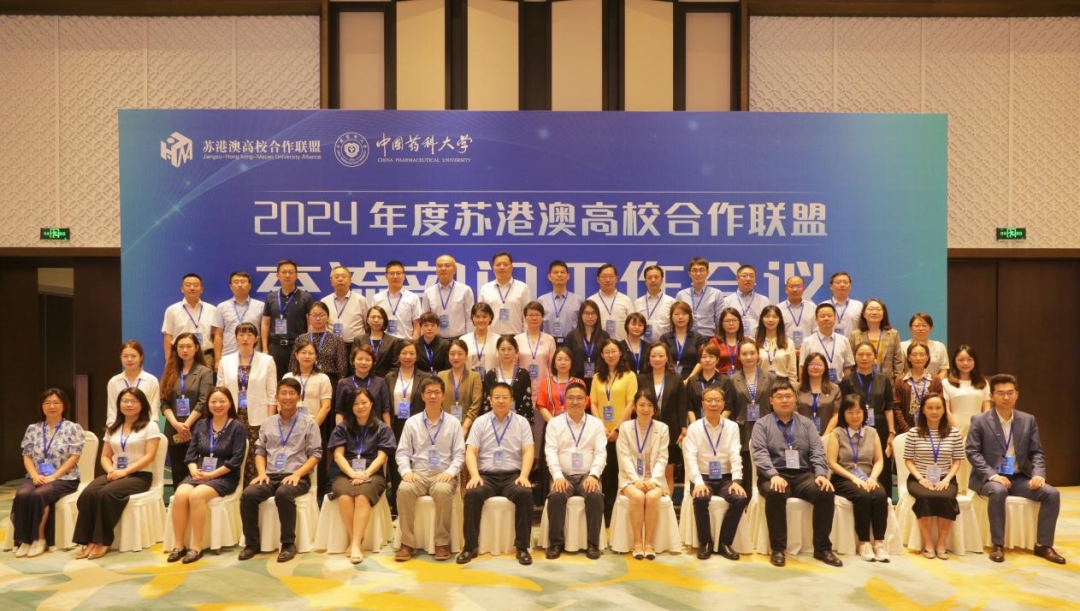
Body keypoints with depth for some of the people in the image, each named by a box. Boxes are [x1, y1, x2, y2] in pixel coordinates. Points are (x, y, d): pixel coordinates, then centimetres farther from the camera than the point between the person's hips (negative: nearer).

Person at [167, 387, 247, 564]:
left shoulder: (237, 427, -1)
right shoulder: (201, 426, 15)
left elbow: (236, 460, -9)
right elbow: (190, 455, 12)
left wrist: (211, 474, -15)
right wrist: (194, 470, -9)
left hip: (224, 477, -4)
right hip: (198, 474, 5)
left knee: (196, 495, -32)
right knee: (180, 495, -27)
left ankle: (197, 547, -23)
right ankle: (178, 545, -17)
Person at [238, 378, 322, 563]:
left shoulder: (309, 423, 6)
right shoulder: (268, 423, 18)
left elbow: (315, 454, 1)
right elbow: (260, 451, 17)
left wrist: (297, 474, -14)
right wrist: (262, 472, -3)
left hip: (297, 477, -4)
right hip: (270, 476, 4)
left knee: (283, 494, -36)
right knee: (248, 495, -25)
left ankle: (288, 544, -21)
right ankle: (252, 543, -8)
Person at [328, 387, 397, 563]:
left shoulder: (382, 428, 11)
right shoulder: (342, 427, 14)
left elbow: (381, 456, 2)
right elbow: (338, 455, 4)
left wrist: (366, 473, -16)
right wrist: (352, 473, -14)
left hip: (372, 473, -1)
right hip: (345, 473, 1)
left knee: (362, 496, -34)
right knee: (344, 497, -33)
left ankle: (356, 544, -36)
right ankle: (356, 541, -21)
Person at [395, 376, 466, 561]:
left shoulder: (453, 423, 9)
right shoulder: (412, 422, 12)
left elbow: (459, 454, 6)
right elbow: (403, 452, 9)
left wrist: (450, 471, -12)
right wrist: (406, 470, -10)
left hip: (443, 475, -1)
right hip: (417, 474, 1)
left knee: (443, 491, -36)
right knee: (404, 490, -32)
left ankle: (442, 542, -21)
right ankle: (408, 543, -20)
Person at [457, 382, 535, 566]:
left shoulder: (522, 422, 9)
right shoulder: (480, 422, 10)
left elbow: (528, 452, 1)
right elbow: (470, 452, 3)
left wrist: (524, 476, -16)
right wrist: (475, 475, -15)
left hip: (512, 475, 0)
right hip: (486, 475, 0)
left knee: (525, 493, -31)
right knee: (472, 494, -31)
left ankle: (522, 547, -19)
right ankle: (470, 546, -18)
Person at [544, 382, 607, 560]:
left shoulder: (596, 424, 10)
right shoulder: (554, 423, 8)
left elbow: (601, 453, 1)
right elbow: (551, 451, -2)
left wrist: (593, 475, -16)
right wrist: (558, 476, -17)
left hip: (588, 475, 0)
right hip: (563, 475, 0)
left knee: (596, 496, -31)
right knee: (556, 496, -31)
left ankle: (592, 544, -16)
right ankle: (556, 543, -15)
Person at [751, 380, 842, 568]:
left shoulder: (806, 423, 17)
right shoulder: (762, 425, 8)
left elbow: (817, 451, 6)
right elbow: (760, 453, -6)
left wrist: (821, 473, -13)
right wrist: (774, 475, -23)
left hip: (803, 475, 3)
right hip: (775, 476, -3)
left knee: (826, 492, -25)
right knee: (775, 493, -36)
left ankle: (822, 548, -11)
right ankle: (778, 549, -21)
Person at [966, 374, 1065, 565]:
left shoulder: (1028, 420, 9)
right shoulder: (980, 421, -2)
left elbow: (1037, 452, 9)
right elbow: (972, 452, -8)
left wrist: (1038, 474, -11)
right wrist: (992, 475, -20)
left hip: (1019, 478, 4)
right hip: (990, 478, -4)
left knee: (1052, 493, -19)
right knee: (998, 491, -36)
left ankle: (1043, 545, -3)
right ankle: (997, 545, -22)